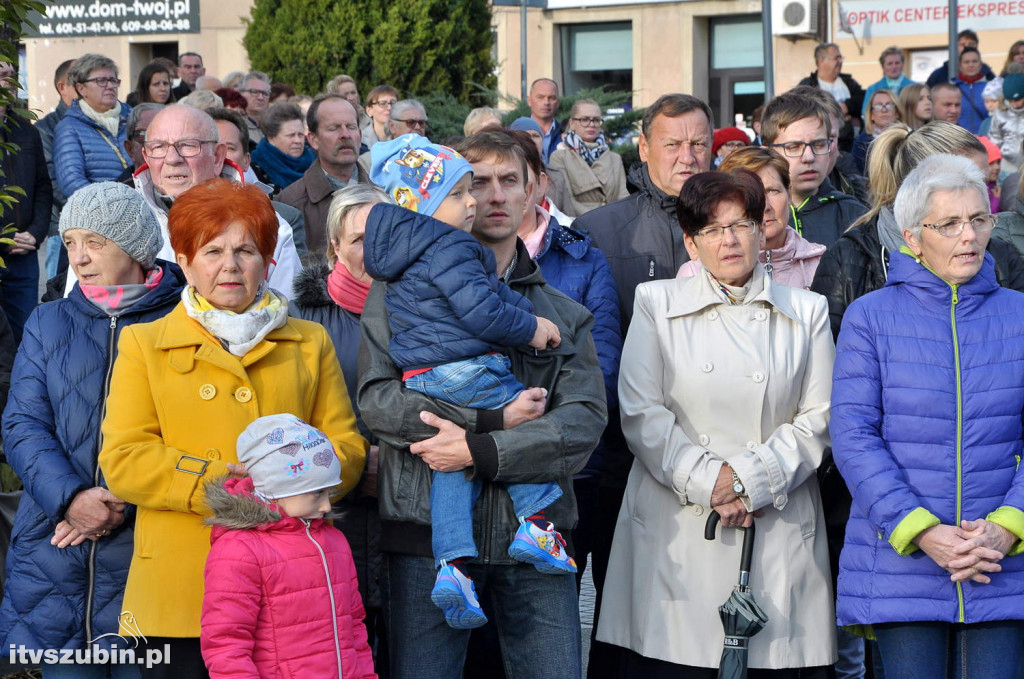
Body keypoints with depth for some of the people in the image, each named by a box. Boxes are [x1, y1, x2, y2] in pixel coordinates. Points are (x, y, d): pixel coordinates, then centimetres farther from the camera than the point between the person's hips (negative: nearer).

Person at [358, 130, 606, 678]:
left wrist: (481, 451, -13)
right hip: (428, 532, -2)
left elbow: (585, 420, 0)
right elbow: (376, 399, -6)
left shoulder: (564, 314, 16)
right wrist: (494, 421, -11)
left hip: (533, 536, 2)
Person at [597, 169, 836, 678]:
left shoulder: (807, 312, 13)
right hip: (676, 530, -1)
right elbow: (641, 413, 1)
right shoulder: (657, 303, 10)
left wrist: (752, 479, -9)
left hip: (779, 533, 1)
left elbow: (819, 418, 5)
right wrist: (706, 482, -11)